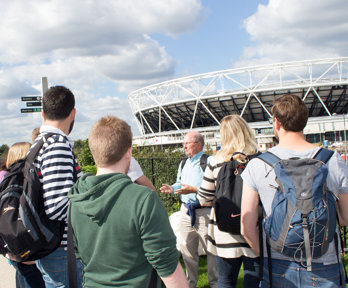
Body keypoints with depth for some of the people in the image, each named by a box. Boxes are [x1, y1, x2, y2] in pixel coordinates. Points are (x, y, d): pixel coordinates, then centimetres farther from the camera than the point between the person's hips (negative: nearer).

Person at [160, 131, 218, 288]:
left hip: (204, 213, -7)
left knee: (211, 250, 3)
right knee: (187, 249, 15)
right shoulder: (184, 163, 14)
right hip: (186, 211, 8)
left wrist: (194, 190, -27)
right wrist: (172, 188, 3)